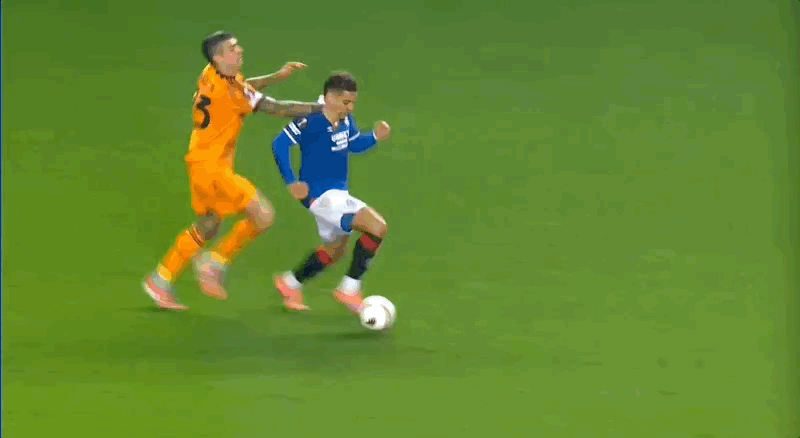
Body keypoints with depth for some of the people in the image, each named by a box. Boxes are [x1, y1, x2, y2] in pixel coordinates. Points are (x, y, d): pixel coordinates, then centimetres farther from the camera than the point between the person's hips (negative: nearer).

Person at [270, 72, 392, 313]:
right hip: (320, 195, -9)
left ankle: (290, 283, 44)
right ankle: (350, 289, -10)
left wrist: (375, 137, -1)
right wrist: (291, 182, -21)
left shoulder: (345, 120, 3)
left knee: (334, 250, 27)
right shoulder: (310, 121, -20)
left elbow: (355, 144, 19)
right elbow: (280, 144, -18)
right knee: (377, 227, -20)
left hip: (338, 194, 9)